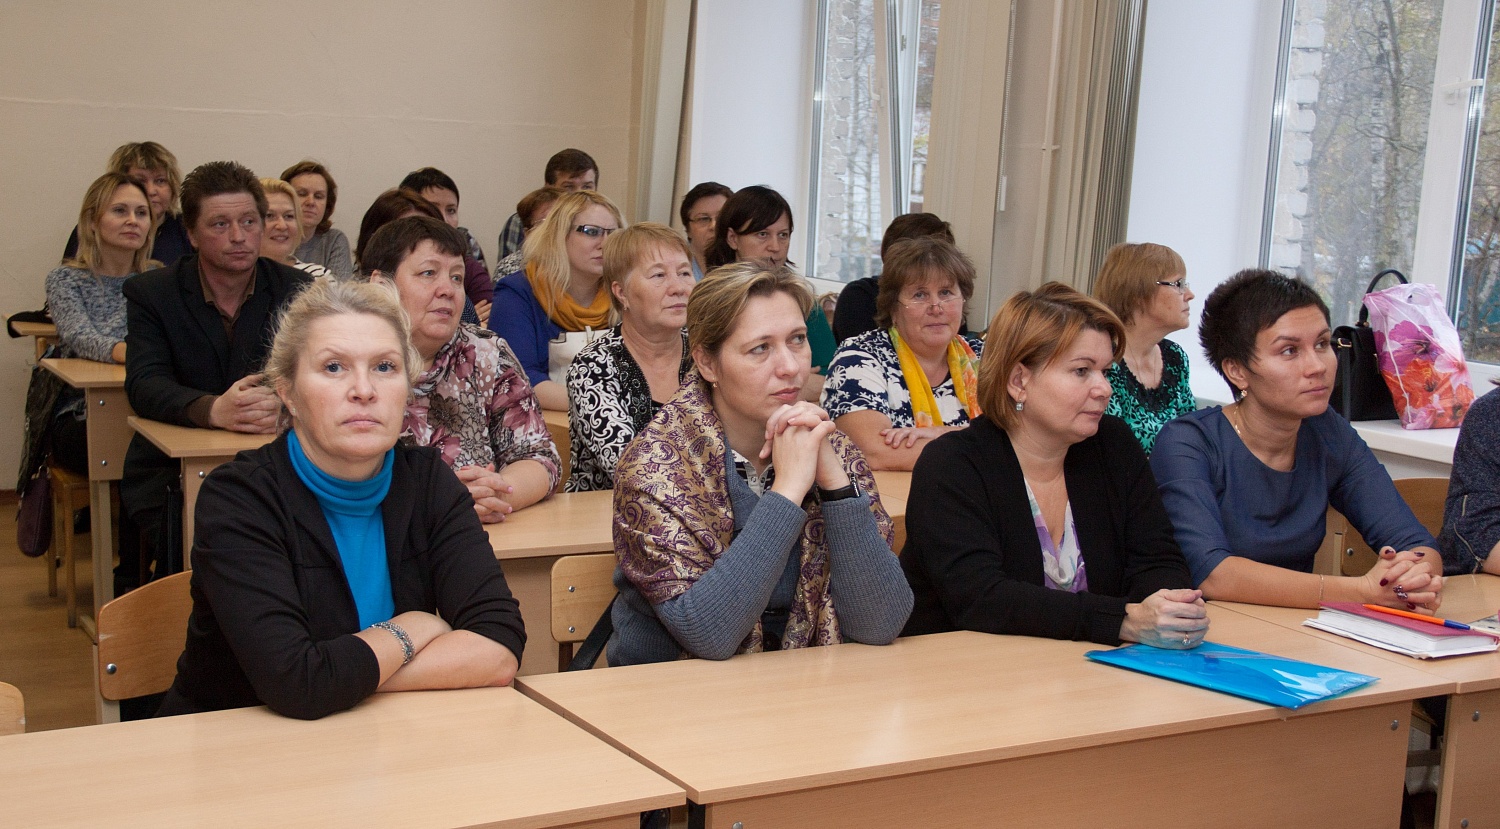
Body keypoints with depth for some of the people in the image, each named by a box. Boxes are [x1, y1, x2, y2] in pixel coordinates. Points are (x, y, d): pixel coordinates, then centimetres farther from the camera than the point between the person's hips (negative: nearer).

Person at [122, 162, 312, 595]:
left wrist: (286, 404, -31)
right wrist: (215, 409, -33)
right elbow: (145, 385, -12)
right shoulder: (150, 293, 1)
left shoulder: (296, 290, 4)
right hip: (172, 472, -1)